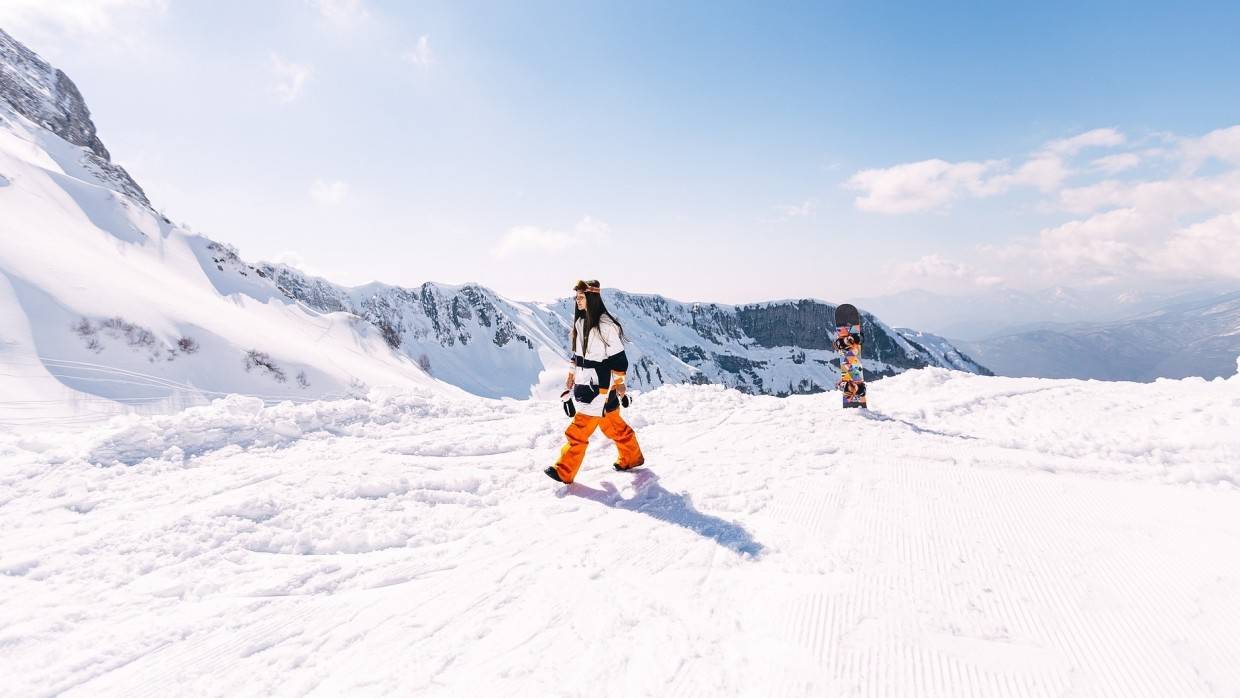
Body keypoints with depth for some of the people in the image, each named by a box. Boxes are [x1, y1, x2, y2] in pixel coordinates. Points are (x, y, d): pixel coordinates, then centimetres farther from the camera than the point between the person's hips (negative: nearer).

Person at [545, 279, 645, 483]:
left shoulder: (605, 325, -17)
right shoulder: (580, 322, 9)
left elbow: (618, 357, -14)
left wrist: (619, 382, -12)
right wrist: (572, 374, 19)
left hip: (600, 385, -9)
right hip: (584, 383, 9)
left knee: (579, 429, -6)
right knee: (612, 424, 19)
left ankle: (564, 472, 3)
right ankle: (632, 457, 34)